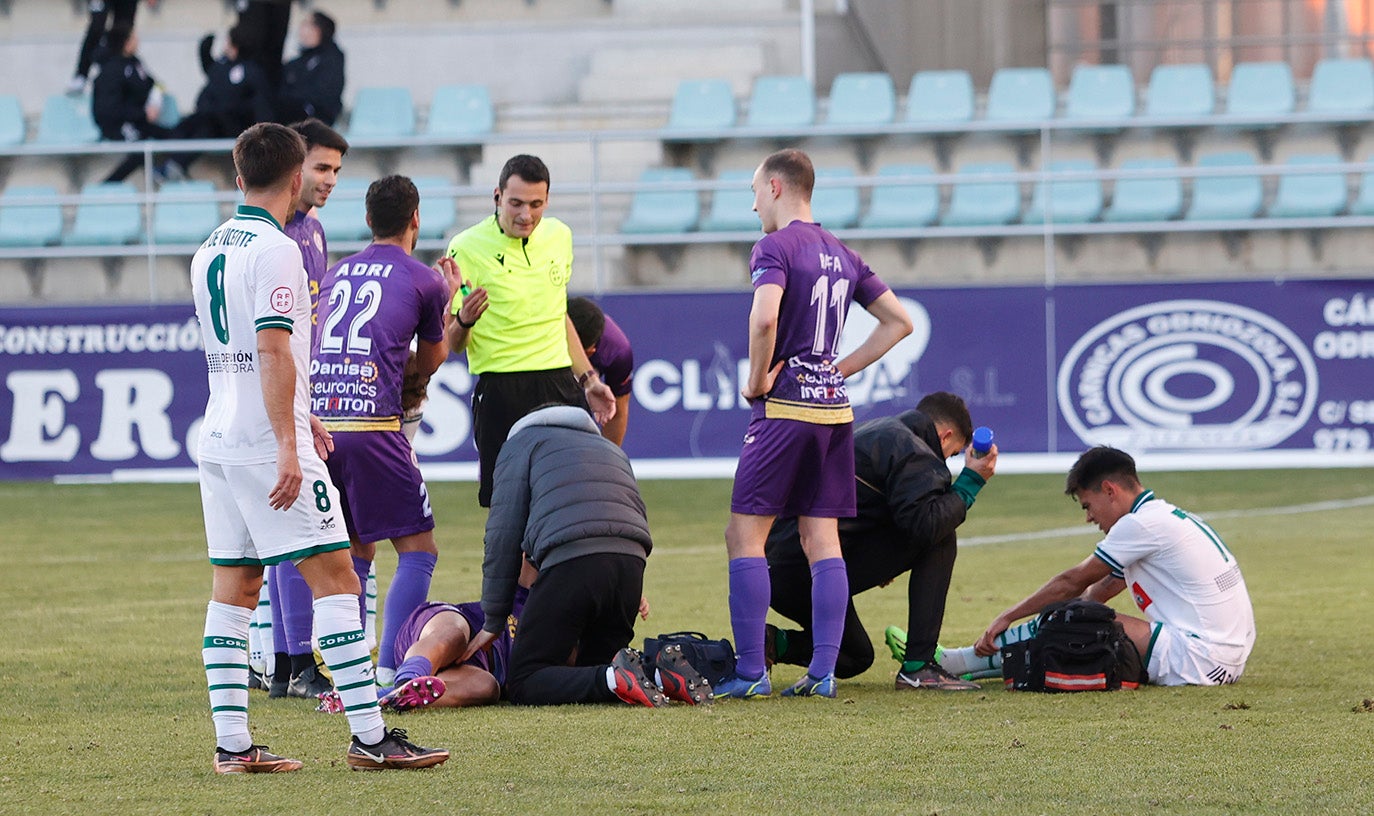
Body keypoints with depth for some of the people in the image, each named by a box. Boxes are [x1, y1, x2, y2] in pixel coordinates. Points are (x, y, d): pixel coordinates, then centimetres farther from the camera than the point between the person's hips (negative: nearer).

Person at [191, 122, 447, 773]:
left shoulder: (210, 250, 15)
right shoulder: (275, 251, -12)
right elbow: (273, 352, -19)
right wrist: (288, 445, -20)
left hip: (217, 443, 9)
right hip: (268, 444, -9)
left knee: (233, 589, 8)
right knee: (335, 579, -7)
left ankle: (231, 743, 4)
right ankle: (370, 736, -10)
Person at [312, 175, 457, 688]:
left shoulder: (336, 274, 21)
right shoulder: (423, 281, 7)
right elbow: (429, 362, 21)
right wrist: (451, 306, 37)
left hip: (318, 422, 6)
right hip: (371, 420, -6)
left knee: (355, 551, 19)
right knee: (418, 549, 2)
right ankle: (387, 674, -11)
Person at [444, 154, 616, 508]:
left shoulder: (558, 236, 9)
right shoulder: (467, 247, -8)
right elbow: (451, 344, -4)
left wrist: (588, 378, 23)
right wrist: (464, 321, -25)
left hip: (561, 386, 5)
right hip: (501, 394, -5)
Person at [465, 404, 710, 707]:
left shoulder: (522, 441, 22)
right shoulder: (610, 448, 39)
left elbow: (504, 533, 13)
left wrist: (493, 622, 14)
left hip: (571, 560, -6)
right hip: (631, 563, 6)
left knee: (523, 685, -2)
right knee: (594, 668, 21)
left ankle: (614, 680, -27)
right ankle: (659, 675, -9)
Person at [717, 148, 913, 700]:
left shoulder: (775, 247, -8)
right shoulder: (841, 254, 15)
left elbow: (764, 318, -26)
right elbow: (899, 321, 19)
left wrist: (757, 380, -11)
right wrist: (840, 369, 14)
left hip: (786, 407, -7)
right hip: (834, 407, 7)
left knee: (745, 535, -2)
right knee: (822, 539, 7)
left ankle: (750, 671, -7)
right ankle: (823, 671, 3)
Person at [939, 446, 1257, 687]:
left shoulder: (1143, 523, -10)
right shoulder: (1165, 517, 20)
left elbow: (1073, 582, -3)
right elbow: (1101, 590, 23)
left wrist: (1007, 617, 6)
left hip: (1200, 659, -10)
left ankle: (959, 662, -6)